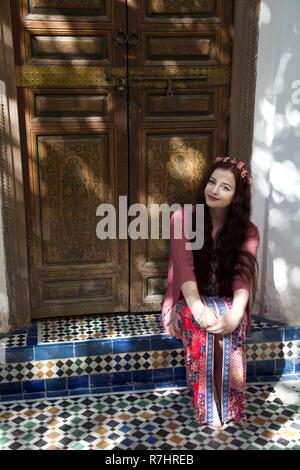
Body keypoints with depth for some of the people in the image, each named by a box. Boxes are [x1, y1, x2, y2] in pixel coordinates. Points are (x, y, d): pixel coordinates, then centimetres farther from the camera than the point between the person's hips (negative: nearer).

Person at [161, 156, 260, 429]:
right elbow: (184, 267, -18)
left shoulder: (247, 231, -2)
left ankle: (225, 404, -24)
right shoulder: (183, 218, -6)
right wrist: (198, 308, -34)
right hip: (189, 300, -1)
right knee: (202, 325, -35)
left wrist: (235, 313, -37)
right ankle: (208, 405, -26)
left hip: (226, 301, 1)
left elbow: (243, 275, -17)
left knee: (228, 325, -34)